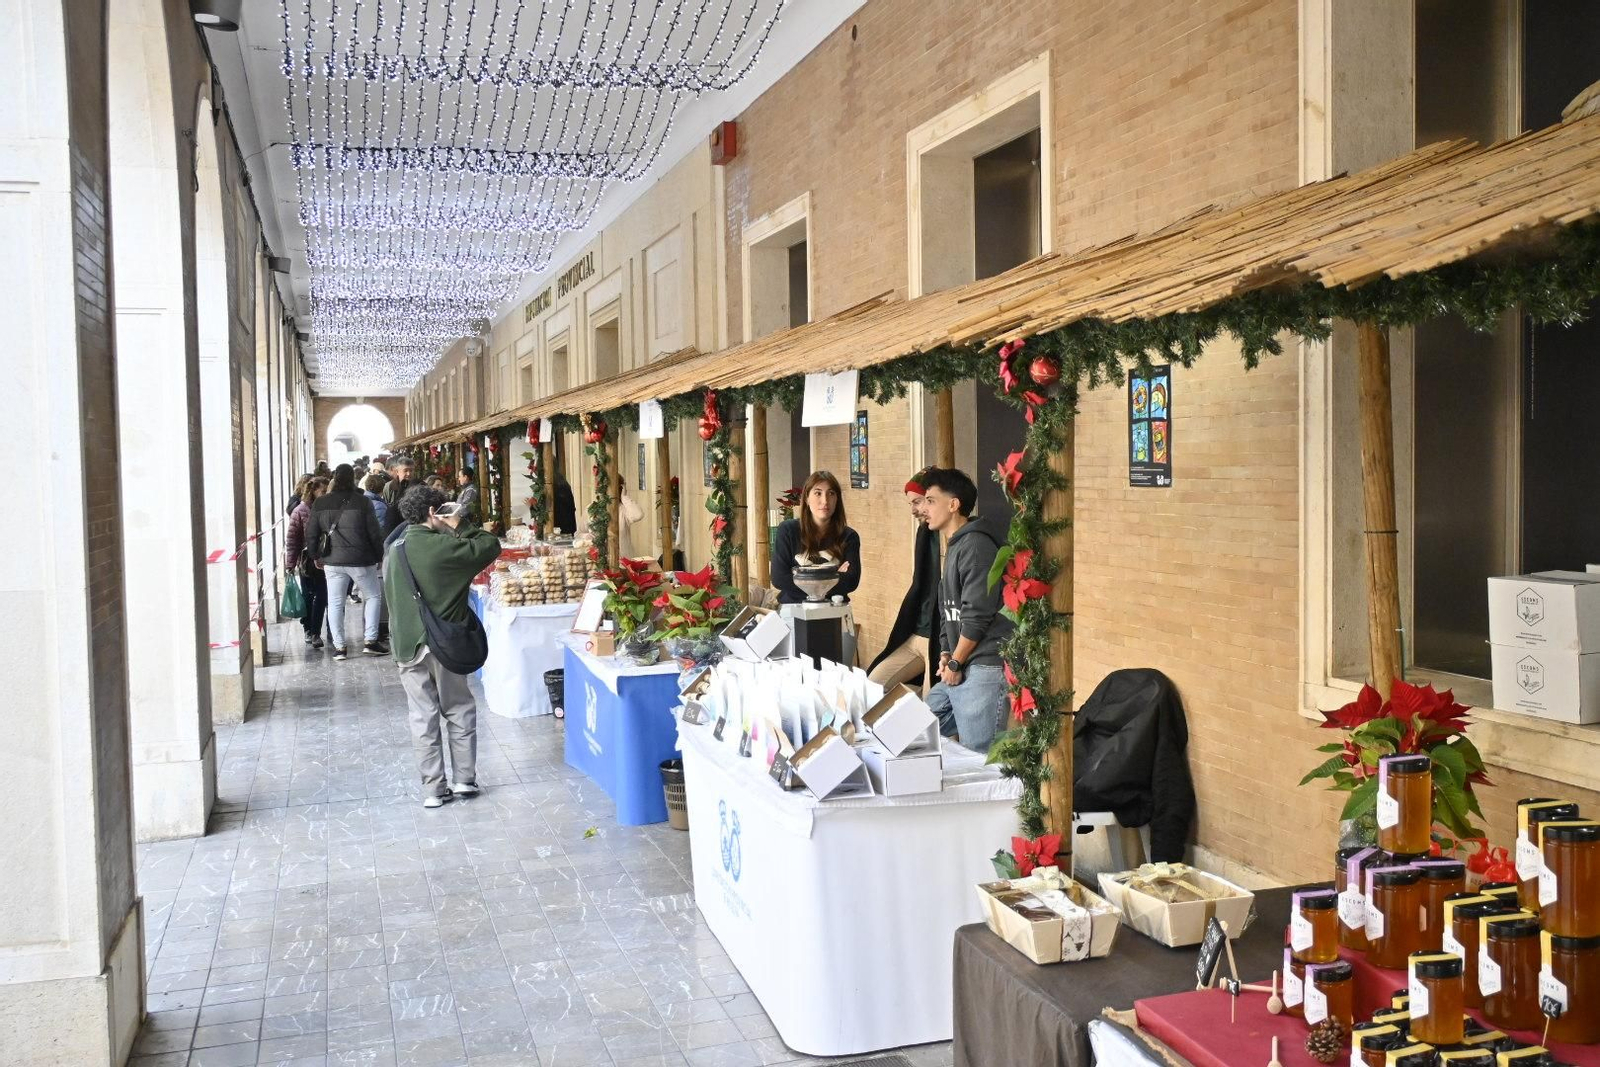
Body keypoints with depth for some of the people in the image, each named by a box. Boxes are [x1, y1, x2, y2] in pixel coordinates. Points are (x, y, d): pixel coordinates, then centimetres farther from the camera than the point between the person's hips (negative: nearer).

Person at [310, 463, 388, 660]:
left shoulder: (320, 503, 2)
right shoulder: (362, 502, -8)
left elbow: (313, 534, 6)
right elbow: (374, 533, -5)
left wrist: (317, 556, 18)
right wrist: (379, 556, 6)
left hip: (333, 561, 3)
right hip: (360, 560, -3)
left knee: (335, 602, 9)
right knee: (373, 596, 13)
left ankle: (338, 646, 8)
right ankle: (370, 640, 6)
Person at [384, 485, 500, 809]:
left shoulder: (394, 550, 8)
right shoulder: (442, 545, -14)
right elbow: (491, 547, -12)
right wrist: (462, 526, -2)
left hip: (405, 645, 5)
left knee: (423, 717, 8)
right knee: (460, 712, 12)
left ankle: (433, 789, 10)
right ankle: (464, 779, 15)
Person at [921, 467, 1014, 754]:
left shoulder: (976, 545, -13)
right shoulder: (953, 547, 20)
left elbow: (977, 615, -18)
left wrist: (955, 663, -9)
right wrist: (945, 653, 9)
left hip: (985, 668, -10)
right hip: (960, 666, 10)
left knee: (977, 754, -9)